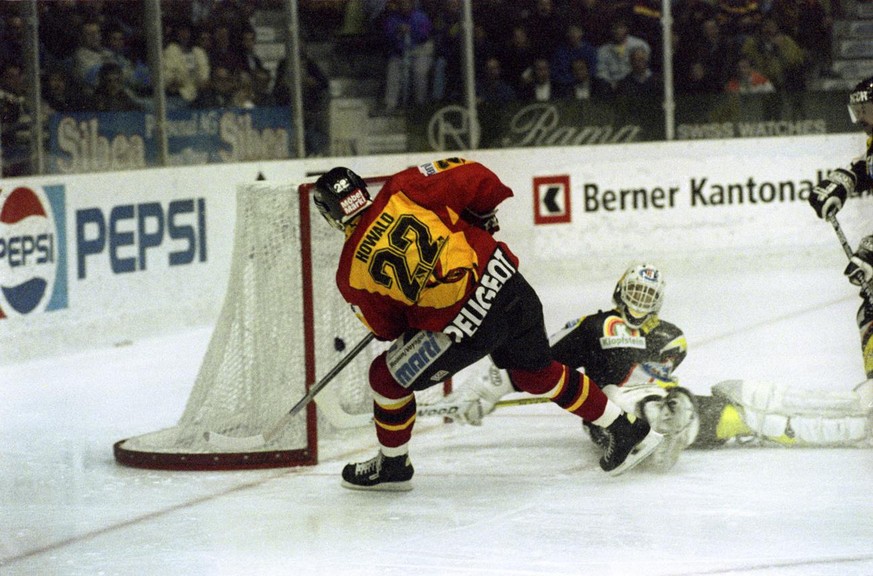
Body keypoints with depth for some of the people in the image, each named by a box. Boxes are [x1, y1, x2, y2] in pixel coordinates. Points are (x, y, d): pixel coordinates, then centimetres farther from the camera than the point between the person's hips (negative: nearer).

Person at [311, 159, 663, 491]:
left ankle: (392, 465, 33)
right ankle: (627, 430, 34)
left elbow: (386, 328, 9)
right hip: (505, 282, 5)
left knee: (388, 377, 17)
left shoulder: (352, 273, -4)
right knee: (537, 372, 27)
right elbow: (472, 177, -3)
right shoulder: (402, 191, -2)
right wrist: (481, 218, 17)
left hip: (463, 327, -5)